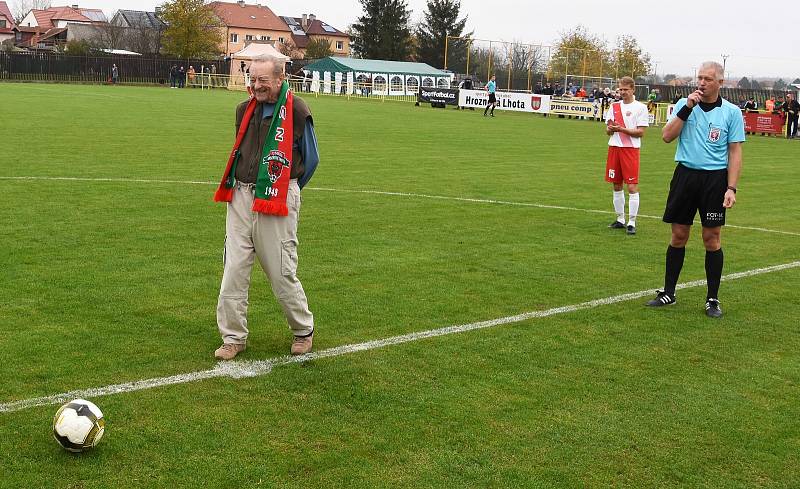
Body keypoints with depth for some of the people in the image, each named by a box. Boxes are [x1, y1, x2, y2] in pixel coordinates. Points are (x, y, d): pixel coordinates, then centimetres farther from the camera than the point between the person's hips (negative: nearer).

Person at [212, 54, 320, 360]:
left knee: (282, 273, 0)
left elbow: (310, 159, 5)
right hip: (240, 198, 5)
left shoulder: (297, 111, -6)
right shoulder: (245, 109, 12)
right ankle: (234, 337, 13)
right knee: (233, 270, 2)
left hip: (276, 202, -5)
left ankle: (303, 330, 22)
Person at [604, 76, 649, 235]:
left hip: (631, 149, -5)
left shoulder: (640, 107, -2)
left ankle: (632, 222, -4)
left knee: (632, 186, -8)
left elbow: (640, 132, -9)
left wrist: (621, 129, -17)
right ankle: (620, 220, 19)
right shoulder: (614, 106, 13)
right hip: (614, 148, 5)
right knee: (617, 186, 9)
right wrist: (610, 128, -9)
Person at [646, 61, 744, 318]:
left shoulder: (732, 112, 0)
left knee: (712, 238, 1)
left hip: (715, 178, -1)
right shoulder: (684, 104, 5)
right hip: (685, 174, 2)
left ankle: (712, 299, 12)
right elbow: (667, 136, -6)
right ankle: (668, 292, 18)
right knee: (678, 236, 7)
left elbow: (735, 152, 0)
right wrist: (687, 108, -14)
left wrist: (731, 188, -8)